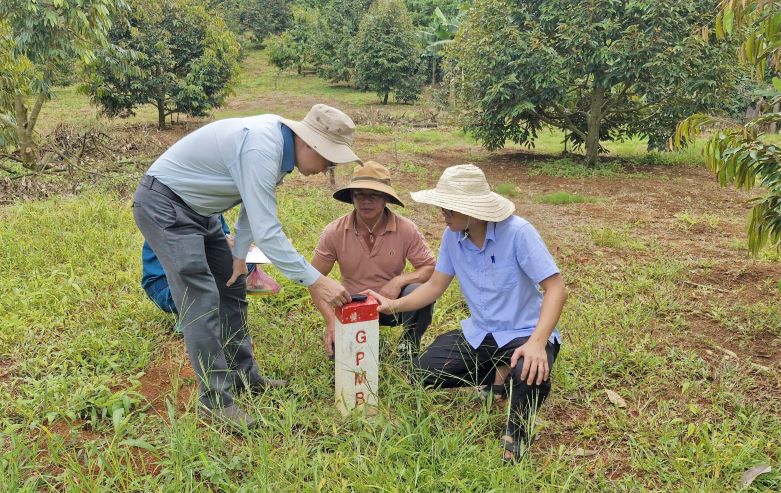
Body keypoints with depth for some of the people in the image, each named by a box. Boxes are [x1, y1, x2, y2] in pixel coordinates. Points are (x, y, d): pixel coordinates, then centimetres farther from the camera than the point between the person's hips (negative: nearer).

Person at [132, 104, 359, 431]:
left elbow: (256, 204, 9)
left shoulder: (280, 140, -2)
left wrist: (240, 254, 5)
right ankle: (215, 400, -6)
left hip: (196, 208, 10)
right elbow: (266, 231, -34)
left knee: (231, 287, 12)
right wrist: (314, 281, -31)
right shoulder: (262, 149, -32)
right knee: (202, 300, -15)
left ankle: (244, 377, 23)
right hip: (164, 204, -10)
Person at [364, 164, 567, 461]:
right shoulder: (452, 236, -5)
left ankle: (516, 434, -4)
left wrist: (537, 342, -37)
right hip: (479, 333, 6)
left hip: (525, 333, -6)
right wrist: (393, 305, -10)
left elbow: (556, 289, -24)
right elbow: (435, 286, 5)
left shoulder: (517, 232, -23)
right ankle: (493, 379, 14)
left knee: (530, 376, -38)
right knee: (422, 372, -7)